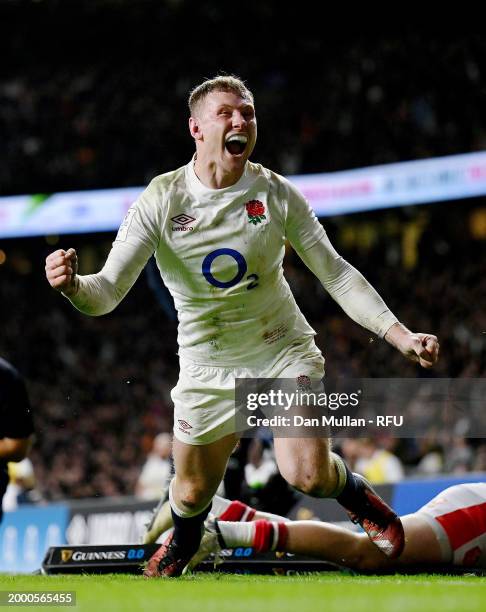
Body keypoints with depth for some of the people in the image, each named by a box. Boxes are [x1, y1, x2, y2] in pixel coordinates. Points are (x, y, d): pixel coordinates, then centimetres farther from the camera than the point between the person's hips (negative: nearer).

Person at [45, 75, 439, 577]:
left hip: (283, 351, 0)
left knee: (308, 475, -20)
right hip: (206, 366, 1)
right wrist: (72, 286, -41)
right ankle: (181, 544, 46)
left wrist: (400, 336, -13)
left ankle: (359, 498, 16)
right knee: (191, 494, 9)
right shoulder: (160, 201, -14)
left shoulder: (276, 193, -11)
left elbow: (335, 273, -4)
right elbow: (107, 292, -17)